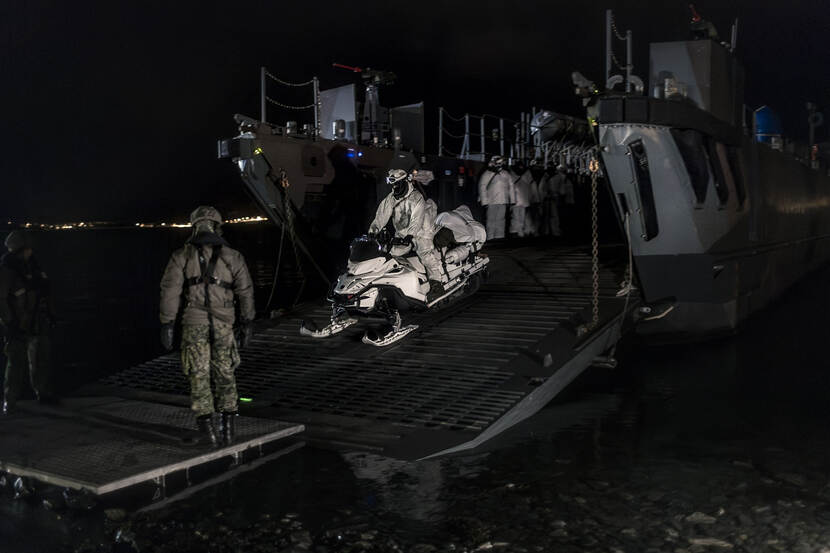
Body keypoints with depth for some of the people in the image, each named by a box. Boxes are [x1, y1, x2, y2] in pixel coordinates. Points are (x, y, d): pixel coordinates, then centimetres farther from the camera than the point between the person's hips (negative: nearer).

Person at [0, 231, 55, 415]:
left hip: (38, 323, 7)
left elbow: (43, 289, 17)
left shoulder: (32, 264, 6)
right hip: (18, 326, -7)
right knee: (16, 363, -5)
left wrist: (49, 313, 17)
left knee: (41, 358, 16)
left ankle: (43, 393, 30)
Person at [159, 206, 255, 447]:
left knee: (199, 375, 5)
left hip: (194, 323, -1)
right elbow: (245, 292, 8)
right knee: (225, 374, 12)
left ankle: (206, 425, 2)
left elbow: (170, 292, -3)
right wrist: (246, 323, 16)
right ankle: (228, 426, 14)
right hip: (223, 323, 1)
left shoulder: (181, 256, 2)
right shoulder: (232, 256, 6)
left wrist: (167, 325, 0)